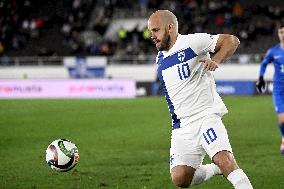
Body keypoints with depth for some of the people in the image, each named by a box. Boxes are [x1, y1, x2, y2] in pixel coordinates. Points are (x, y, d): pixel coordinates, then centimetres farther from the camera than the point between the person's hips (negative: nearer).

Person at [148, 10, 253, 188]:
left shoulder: (192, 42, -7)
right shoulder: (160, 58, 16)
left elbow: (231, 40, -10)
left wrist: (216, 60, -25)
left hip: (206, 116, -7)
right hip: (181, 127, 7)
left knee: (224, 160, -28)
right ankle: (215, 169, 20)